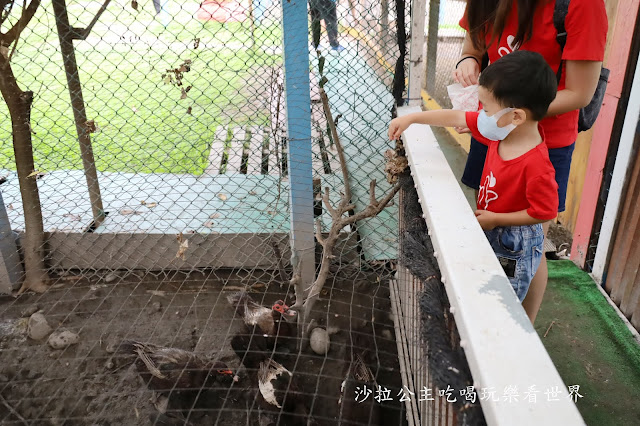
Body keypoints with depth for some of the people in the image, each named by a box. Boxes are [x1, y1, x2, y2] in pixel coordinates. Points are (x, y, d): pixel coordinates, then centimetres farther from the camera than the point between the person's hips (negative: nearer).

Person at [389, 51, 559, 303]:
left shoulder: (535, 165, -33)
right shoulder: (502, 130, -9)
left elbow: (545, 211, -25)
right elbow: (455, 118, -2)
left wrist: (495, 219, -20)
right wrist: (410, 119, 2)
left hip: (514, 246, -8)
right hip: (491, 234, 8)